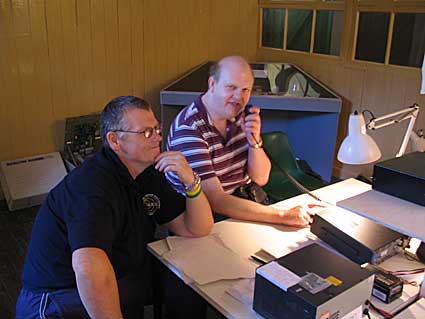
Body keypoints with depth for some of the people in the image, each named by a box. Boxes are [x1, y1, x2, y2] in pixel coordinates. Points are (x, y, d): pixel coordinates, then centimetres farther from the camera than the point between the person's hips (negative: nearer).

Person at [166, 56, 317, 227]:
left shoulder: (239, 116, 3)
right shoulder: (188, 128, -20)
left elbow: (260, 178, 4)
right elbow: (216, 200, -26)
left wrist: (254, 140, -14)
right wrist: (282, 216, -29)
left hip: (244, 204, 6)